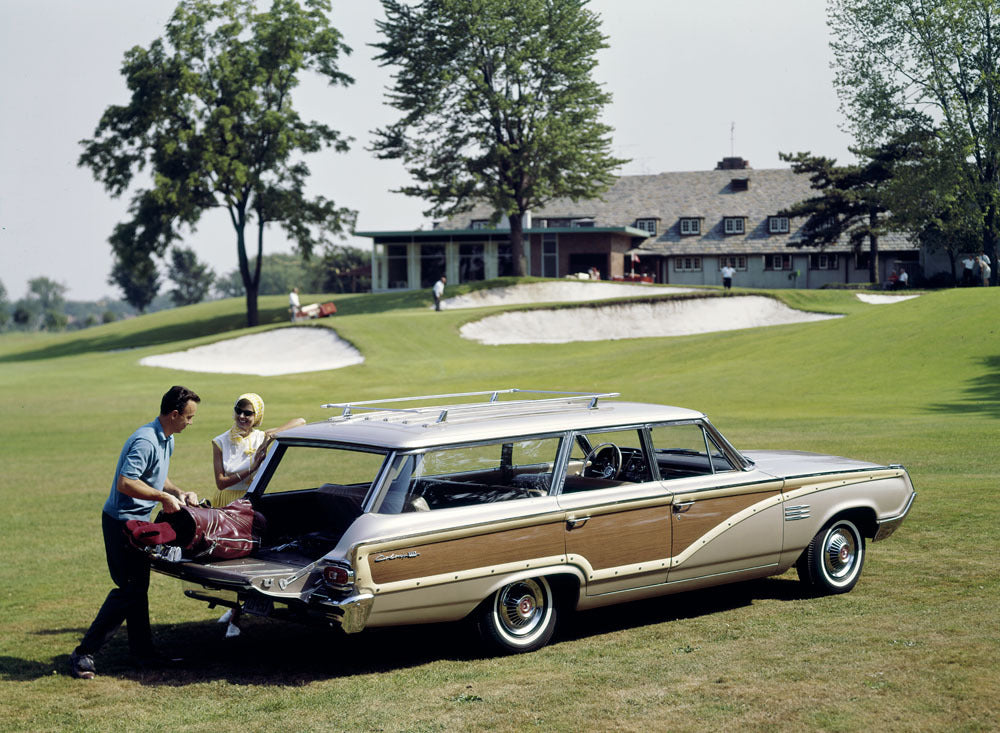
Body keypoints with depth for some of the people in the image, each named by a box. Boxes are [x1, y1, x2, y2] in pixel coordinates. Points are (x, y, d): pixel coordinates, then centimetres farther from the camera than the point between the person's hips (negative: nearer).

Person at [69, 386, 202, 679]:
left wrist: (181, 493, 6)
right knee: (129, 589, -8)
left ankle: (142, 651, 21)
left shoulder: (167, 440, 11)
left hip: (137, 522, 10)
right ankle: (84, 653, -4)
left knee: (138, 588, 13)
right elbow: (125, 483, -29)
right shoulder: (145, 441, -23)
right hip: (121, 521, -10)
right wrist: (164, 497, -24)